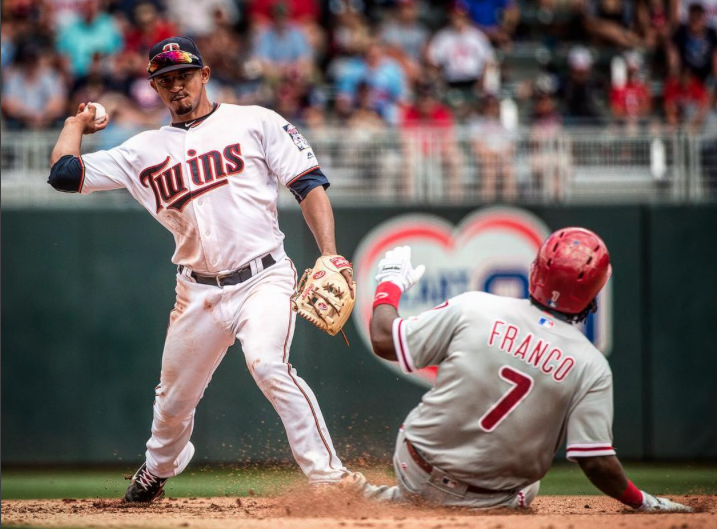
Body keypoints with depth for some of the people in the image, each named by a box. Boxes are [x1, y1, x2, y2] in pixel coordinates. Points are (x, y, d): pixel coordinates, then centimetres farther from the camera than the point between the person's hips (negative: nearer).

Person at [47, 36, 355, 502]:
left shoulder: (255, 123, 3)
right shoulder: (146, 150, 11)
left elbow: (309, 184, -2)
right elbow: (65, 173, 6)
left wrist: (330, 256, -14)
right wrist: (77, 124, 21)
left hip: (263, 279, -4)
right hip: (199, 294, 4)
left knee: (267, 364, -29)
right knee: (174, 396, 14)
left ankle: (329, 478, -28)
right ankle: (158, 471, 45)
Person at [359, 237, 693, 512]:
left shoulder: (474, 308, -13)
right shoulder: (591, 367, -13)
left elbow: (384, 341, -7)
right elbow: (597, 462, -15)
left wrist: (391, 283, 11)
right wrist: (645, 503, 2)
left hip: (415, 473, 3)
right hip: (491, 503, -3)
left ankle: (389, 499, 12)